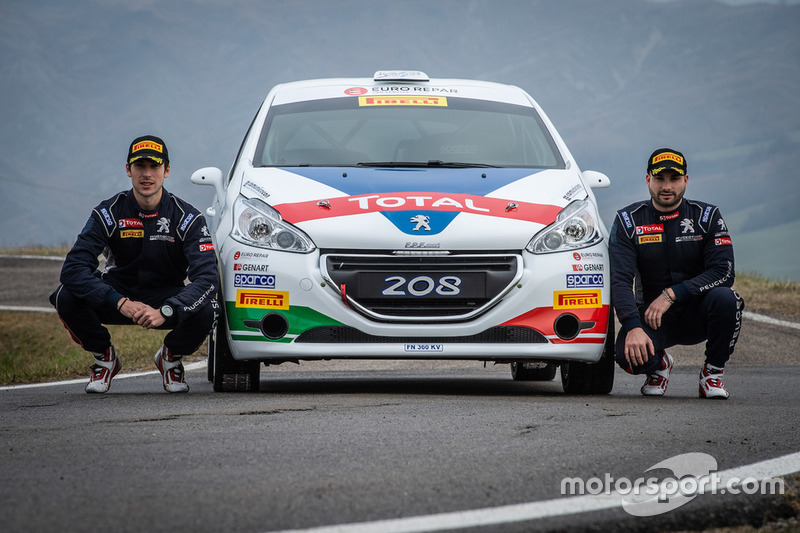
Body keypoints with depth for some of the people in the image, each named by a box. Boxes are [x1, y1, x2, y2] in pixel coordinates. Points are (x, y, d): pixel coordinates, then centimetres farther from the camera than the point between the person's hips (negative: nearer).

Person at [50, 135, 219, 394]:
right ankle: (105, 357, 2)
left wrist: (165, 311, -40)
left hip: (166, 299, -1)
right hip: (118, 293, 1)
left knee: (205, 310, -34)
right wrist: (121, 303, -36)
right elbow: (73, 269, -22)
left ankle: (171, 357, 2)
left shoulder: (187, 217, -14)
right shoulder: (108, 213, -13)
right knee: (66, 297, -28)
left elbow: (207, 276, -24)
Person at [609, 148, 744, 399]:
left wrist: (671, 294, -22)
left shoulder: (707, 216, -2)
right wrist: (633, 327, -29)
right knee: (629, 355, -32)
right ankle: (659, 365, 8)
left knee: (725, 298, -33)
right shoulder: (628, 221, -2)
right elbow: (620, 281, -12)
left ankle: (713, 373, -8)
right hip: (651, 314, -1)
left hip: (697, 314, 1)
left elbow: (723, 272, -13)